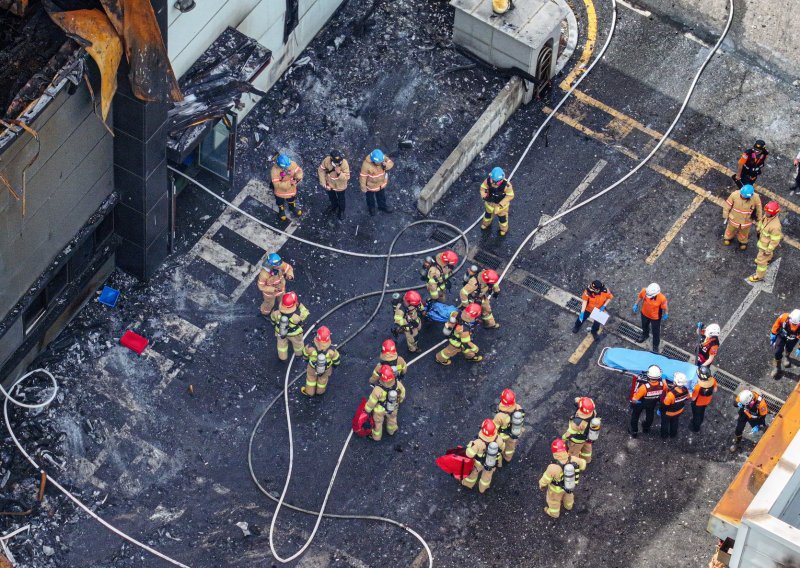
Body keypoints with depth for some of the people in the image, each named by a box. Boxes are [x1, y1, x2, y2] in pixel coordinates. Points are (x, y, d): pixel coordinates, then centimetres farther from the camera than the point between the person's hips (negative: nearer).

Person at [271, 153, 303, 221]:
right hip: (280, 190, -3)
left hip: (291, 188, 3)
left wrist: (298, 177, -36)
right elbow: (277, 185, -37)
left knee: (292, 198, 34)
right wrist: (289, 183, -40)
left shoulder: (292, 164, -31)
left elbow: (299, 170, -13)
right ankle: (281, 210, 62)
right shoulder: (275, 170, -40)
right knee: (280, 201, 29)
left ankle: (293, 206, 67)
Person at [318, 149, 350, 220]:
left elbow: (347, 177, -30)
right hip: (329, 184, 2)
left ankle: (341, 210, 56)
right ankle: (334, 205, 65)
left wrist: (339, 173, -49)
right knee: (331, 197, 32)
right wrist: (324, 184, -13)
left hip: (340, 186, -2)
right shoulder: (327, 160, -32)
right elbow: (321, 171, -15)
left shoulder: (344, 164, -37)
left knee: (341, 199, 25)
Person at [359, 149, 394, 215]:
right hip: (371, 185, -4)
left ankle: (382, 206, 59)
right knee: (370, 197, 26)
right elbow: (363, 176, -26)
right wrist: (363, 187, -14)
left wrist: (386, 165, -39)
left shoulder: (383, 158, -28)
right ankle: (371, 208, 56)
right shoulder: (366, 164, -39)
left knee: (381, 196, 31)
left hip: (381, 183, 4)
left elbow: (391, 163, -14)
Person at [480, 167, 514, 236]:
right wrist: (484, 196, -33)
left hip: (502, 204, -3)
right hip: (490, 202, 3)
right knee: (488, 213, 32)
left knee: (502, 217, 25)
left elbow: (510, 195, -27)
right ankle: (486, 224, 65)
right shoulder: (488, 181, -32)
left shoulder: (506, 185, -40)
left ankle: (504, 229, 56)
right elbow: (483, 187, -13)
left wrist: (500, 204, -29)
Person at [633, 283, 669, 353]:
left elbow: (664, 308, -20)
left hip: (655, 318, -3)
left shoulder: (662, 299, -40)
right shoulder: (644, 291, -33)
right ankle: (645, 335, 68)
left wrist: (665, 315, -6)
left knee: (656, 332, 22)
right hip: (645, 314, 3)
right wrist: (636, 305, -1)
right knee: (644, 326, 34)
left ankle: (655, 346, 49)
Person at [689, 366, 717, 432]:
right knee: (702, 413, 34)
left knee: (696, 415, 25)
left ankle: (695, 428, 51)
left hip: (698, 403, -5)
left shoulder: (698, 386, -44)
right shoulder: (713, 380, -28)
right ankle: (699, 423, 61)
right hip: (706, 402, 5)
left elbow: (693, 398, -29)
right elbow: (715, 390, -7)